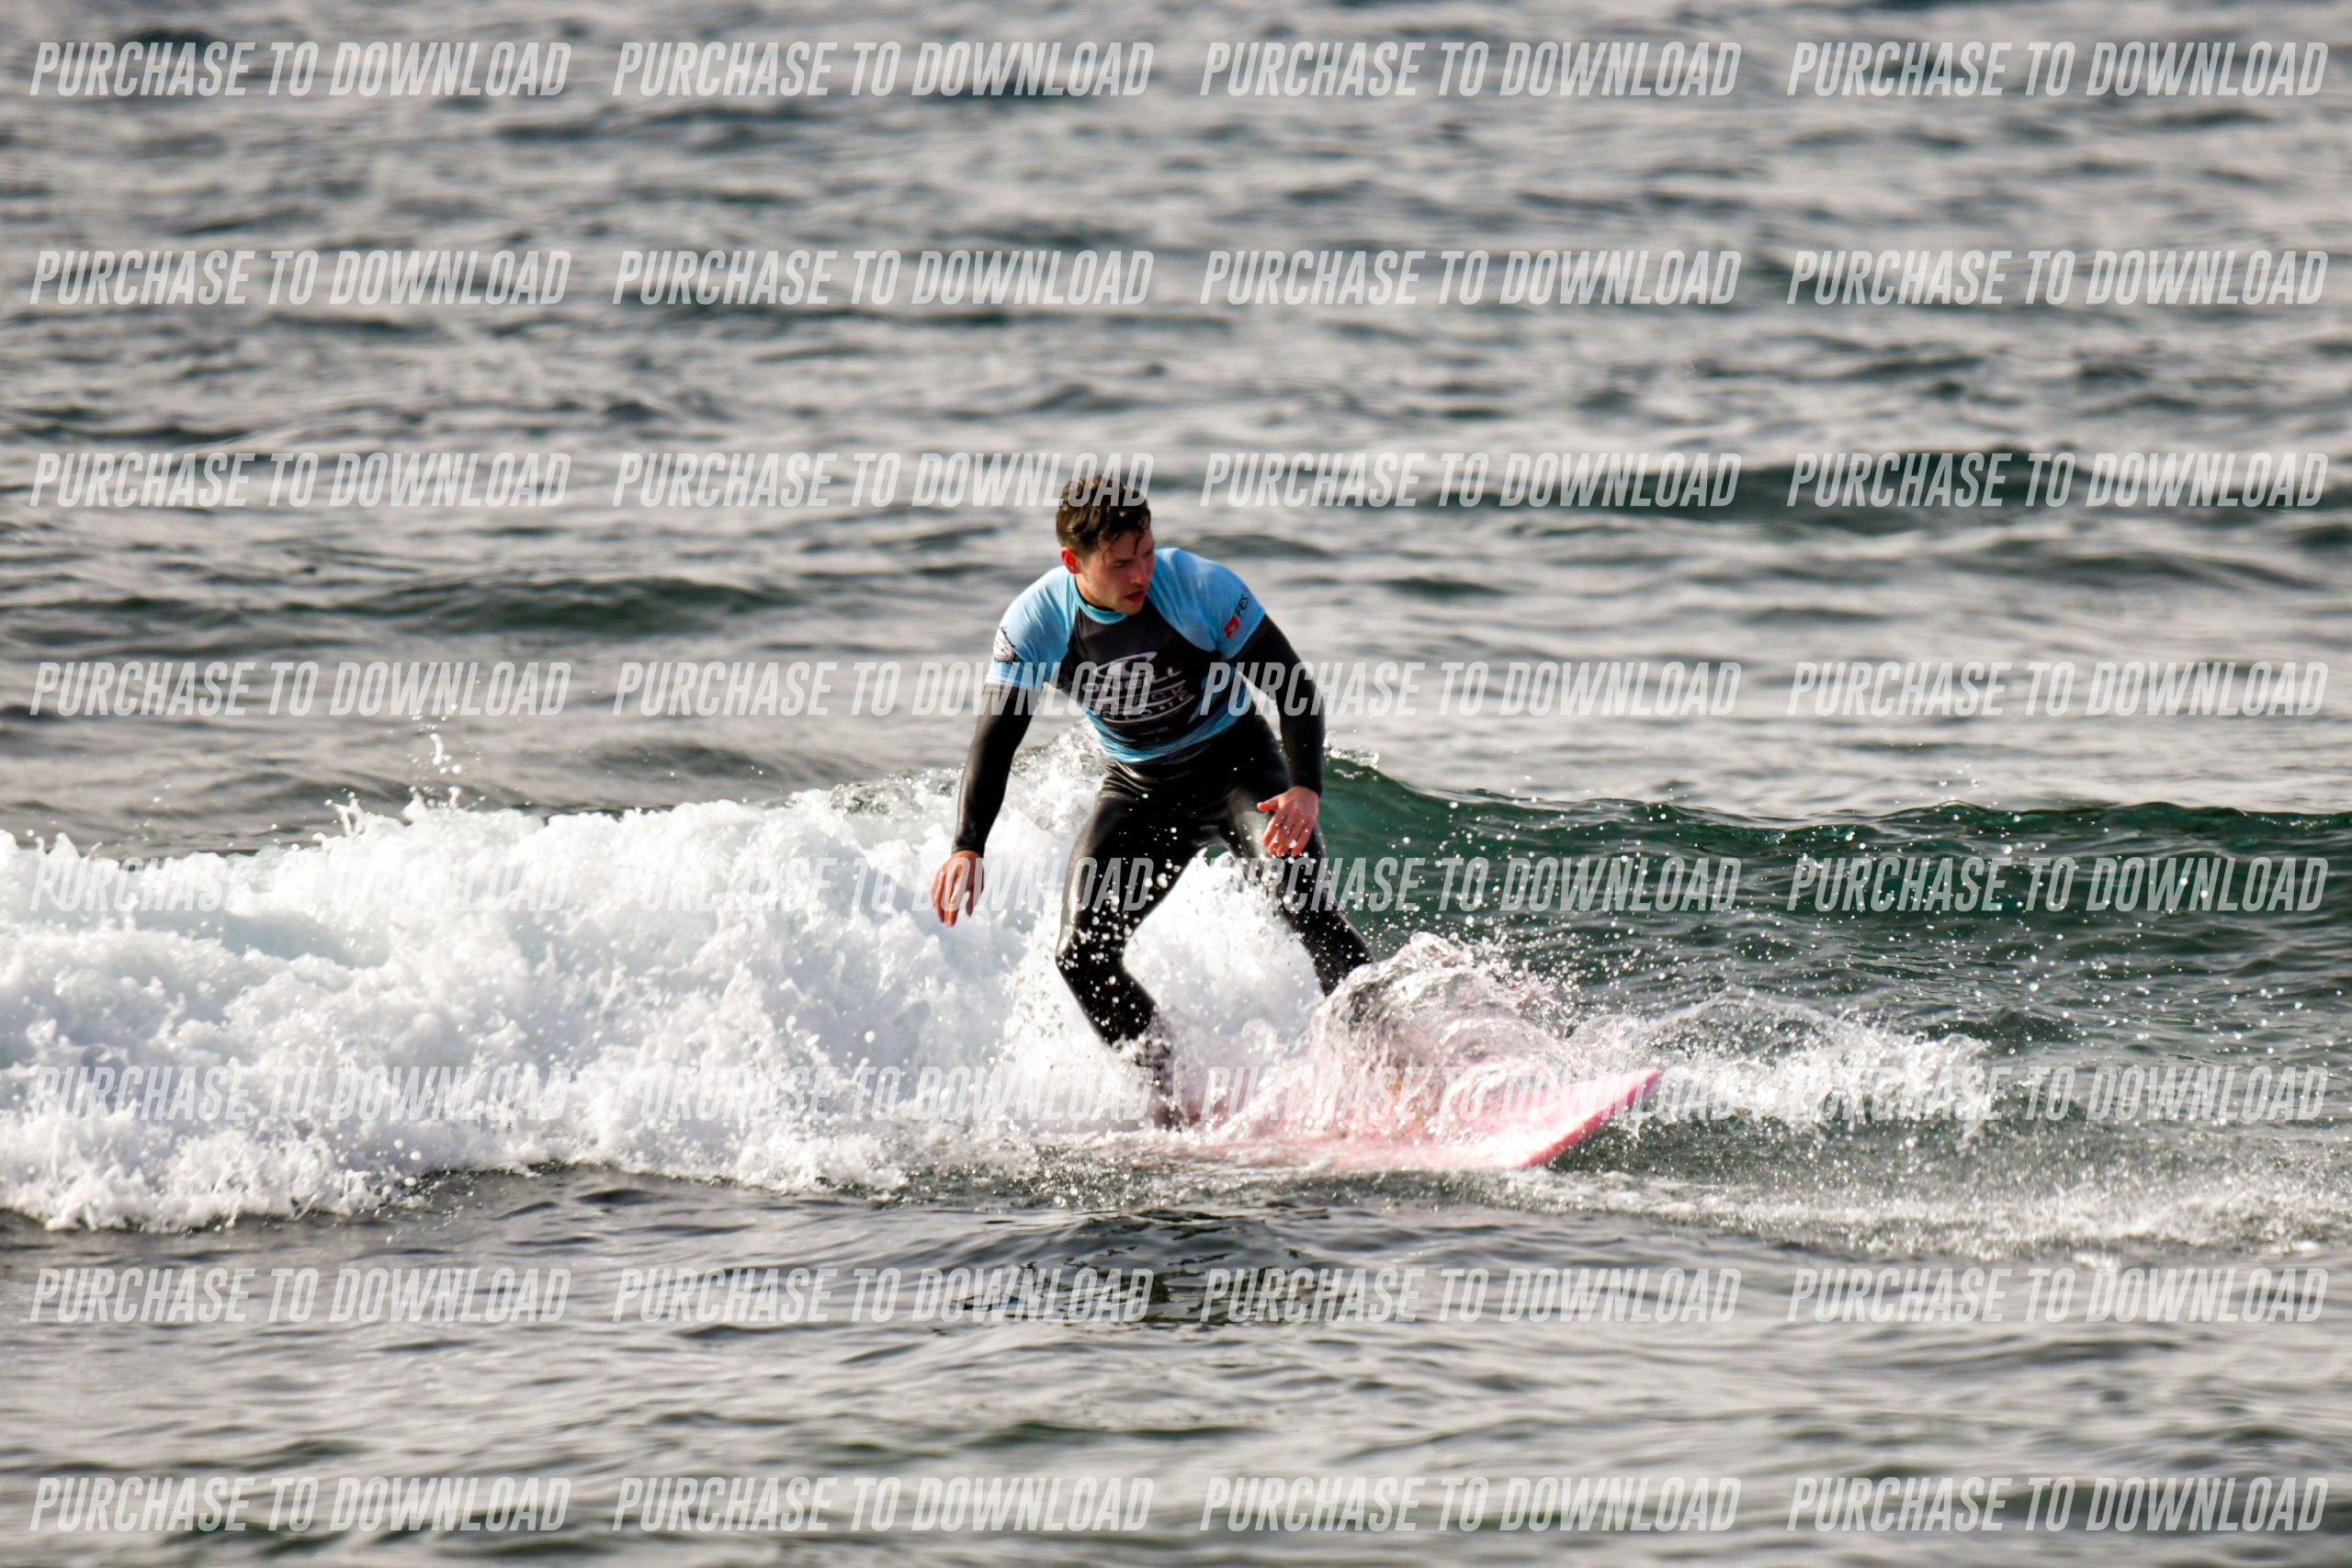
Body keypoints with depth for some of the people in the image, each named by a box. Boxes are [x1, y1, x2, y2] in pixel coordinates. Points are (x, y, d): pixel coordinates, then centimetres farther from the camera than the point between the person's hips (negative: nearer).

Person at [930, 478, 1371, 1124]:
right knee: (1083, 955, -10)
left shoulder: (1200, 587, -24)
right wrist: (967, 848, -24)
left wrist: (1305, 789, -33)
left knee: (1298, 888, -30)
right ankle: (1176, 1091, 4)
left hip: (1234, 759, -3)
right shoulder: (1034, 624, -18)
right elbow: (996, 737, -11)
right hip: (1140, 787, 3)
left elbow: (1292, 686, -18)